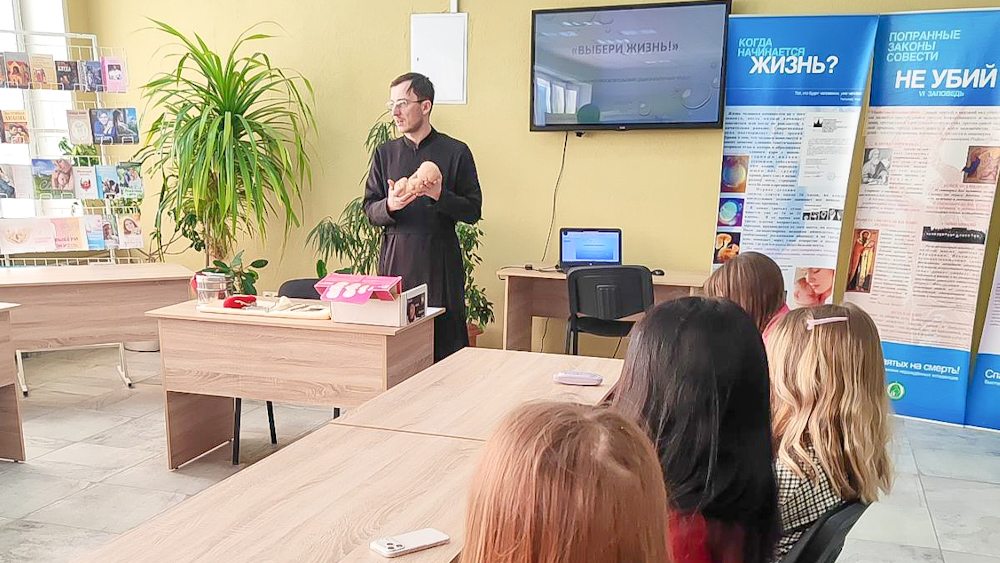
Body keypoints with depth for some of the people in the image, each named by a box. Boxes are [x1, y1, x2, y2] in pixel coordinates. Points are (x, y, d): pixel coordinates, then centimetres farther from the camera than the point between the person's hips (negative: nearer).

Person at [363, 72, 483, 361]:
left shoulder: (456, 152, 2)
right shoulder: (386, 153, 12)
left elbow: (473, 210, 1)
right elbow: (370, 210, 10)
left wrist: (439, 195, -16)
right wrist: (390, 206, -12)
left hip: (441, 262, -2)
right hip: (396, 259, 3)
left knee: (447, 346, -2)